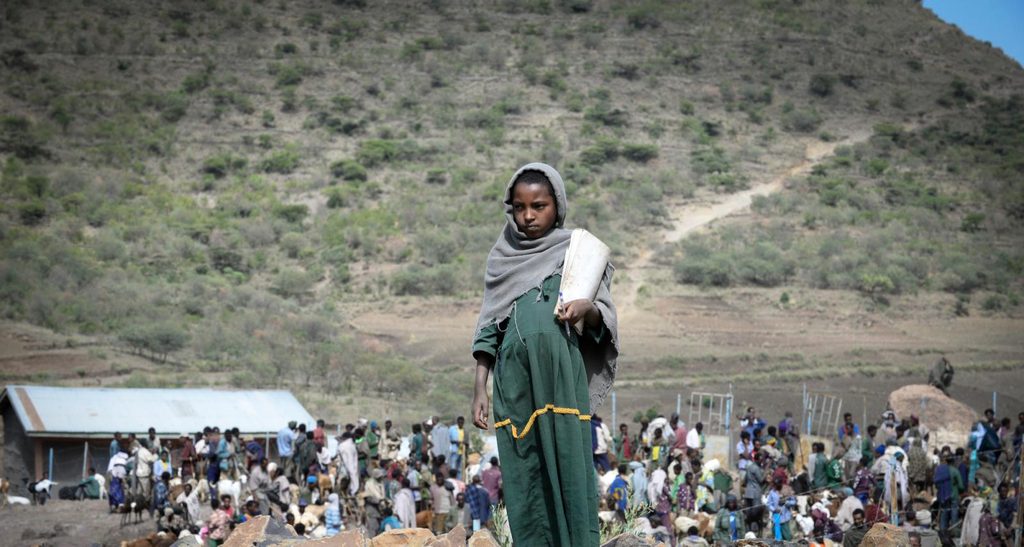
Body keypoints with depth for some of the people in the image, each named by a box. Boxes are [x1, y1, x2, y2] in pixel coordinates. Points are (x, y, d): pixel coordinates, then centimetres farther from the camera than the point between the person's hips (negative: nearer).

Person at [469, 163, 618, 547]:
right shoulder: (501, 258, 16)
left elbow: (604, 318, 4)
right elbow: (488, 328, 15)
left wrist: (586, 309, -19)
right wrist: (480, 388, 8)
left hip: (560, 374, -3)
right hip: (513, 377, 3)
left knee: (568, 465, -10)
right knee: (522, 477, 0)